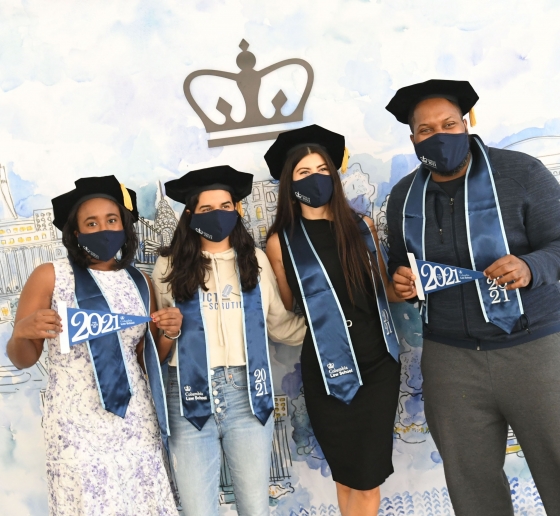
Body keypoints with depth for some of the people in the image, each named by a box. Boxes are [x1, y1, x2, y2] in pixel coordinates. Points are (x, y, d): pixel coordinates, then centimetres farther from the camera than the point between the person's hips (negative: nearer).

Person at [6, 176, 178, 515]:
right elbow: (22, 359, -1)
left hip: (136, 420, 4)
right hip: (77, 424, -3)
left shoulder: (140, 283, 7)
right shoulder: (50, 276, -4)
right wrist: (22, 331, -22)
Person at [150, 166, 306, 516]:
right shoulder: (170, 266, 2)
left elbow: (282, 326, 10)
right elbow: (157, 350, 7)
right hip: (191, 398, -1)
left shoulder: (256, 260, 7)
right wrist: (170, 331, -14)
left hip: (248, 395, 2)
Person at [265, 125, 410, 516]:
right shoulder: (282, 242, -3)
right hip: (328, 370, -2)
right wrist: (317, 323, -11)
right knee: (350, 476, 11)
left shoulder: (362, 227, 5)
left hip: (379, 362, 2)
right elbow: (286, 312, 4)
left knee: (370, 476, 4)